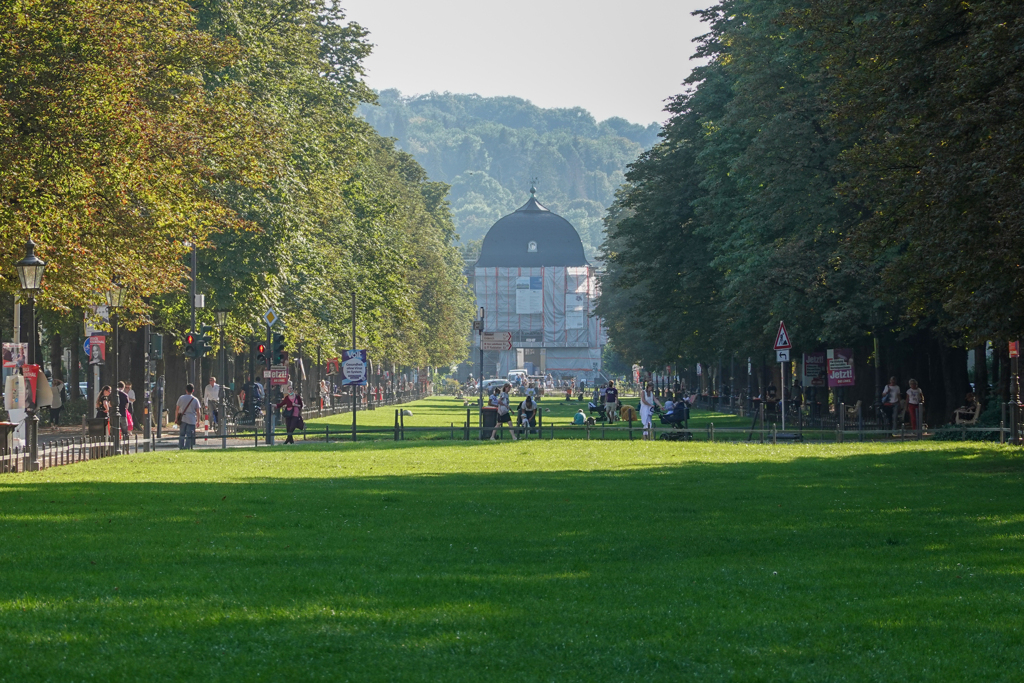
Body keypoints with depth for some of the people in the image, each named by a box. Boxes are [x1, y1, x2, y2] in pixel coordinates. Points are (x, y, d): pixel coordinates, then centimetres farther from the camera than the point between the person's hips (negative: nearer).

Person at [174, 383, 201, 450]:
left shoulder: (181, 398, 1)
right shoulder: (195, 400, -2)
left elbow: (177, 409, 6)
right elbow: (198, 411, 0)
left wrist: (176, 418, 16)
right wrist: (198, 421, 9)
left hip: (183, 419, 1)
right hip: (192, 420, -1)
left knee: (181, 434, 10)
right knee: (189, 436, 1)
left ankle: (181, 448, 7)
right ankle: (187, 448, -3)